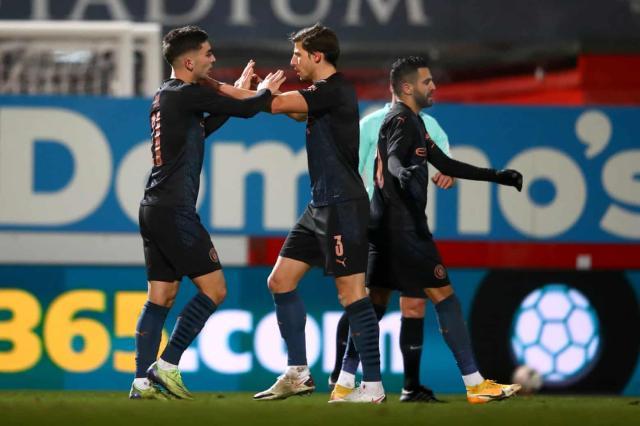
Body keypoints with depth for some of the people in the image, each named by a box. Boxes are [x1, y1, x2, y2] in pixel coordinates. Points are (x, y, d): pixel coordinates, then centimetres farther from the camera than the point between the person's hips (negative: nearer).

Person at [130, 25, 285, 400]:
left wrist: (238, 94, 26)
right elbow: (247, 110, -11)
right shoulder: (187, 94, -12)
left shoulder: (167, 96, 17)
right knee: (214, 289, -4)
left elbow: (202, 128, 31)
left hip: (155, 210, 10)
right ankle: (167, 366, -5)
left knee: (161, 298, 8)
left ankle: (142, 381, 3)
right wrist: (266, 91, 10)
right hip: (175, 211, -10)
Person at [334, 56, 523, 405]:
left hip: (388, 223, 10)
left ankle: (344, 383, 5)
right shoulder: (401, 120, -10)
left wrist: (497, 177, 28)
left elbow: (445, 165, 28)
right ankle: (475, 384, -7)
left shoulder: (412, 122, 21)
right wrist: (403, 175, -53)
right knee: (443, 295, -7)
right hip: (402, 226, -10)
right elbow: (394, 159, -29)